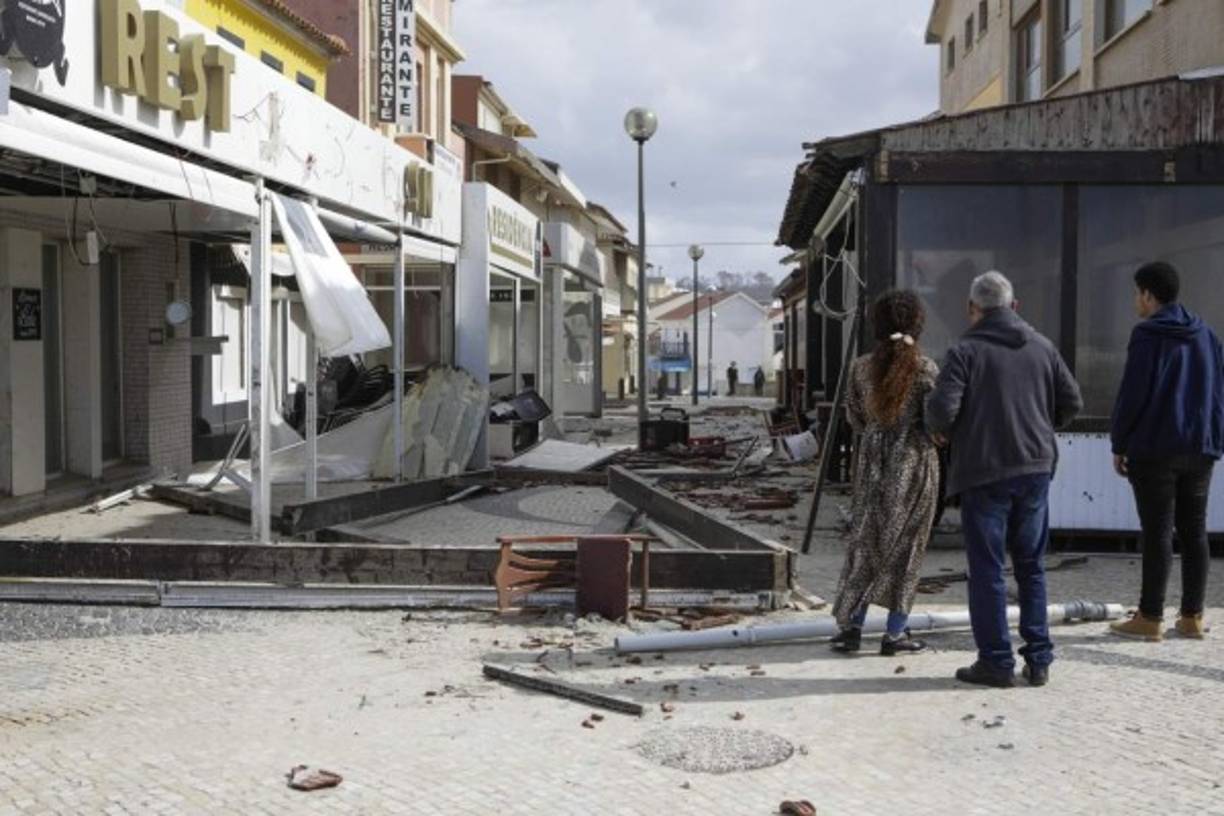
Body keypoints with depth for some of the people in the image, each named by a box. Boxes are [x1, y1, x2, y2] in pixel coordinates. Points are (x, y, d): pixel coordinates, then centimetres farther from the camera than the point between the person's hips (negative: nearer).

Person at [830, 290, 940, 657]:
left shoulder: (862, 368, -2)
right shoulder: (925, 369, -11)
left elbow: (855, 418, 7)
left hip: (873, 459, 3)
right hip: (914, 461, -3)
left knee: (866, 539, 11)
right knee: (905, 544, 5)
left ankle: (852, 625, 8)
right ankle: (895, 633, 7)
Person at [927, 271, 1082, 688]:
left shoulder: (965, 351, -9)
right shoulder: (1042, 347, 7)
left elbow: (942, 407, -18)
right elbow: (1072, 401, 9)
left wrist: (940, 431, 3)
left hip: (984, 471, -5)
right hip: (1035, 469, 5)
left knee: (987, 570, 3)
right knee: (1032, 567, 14)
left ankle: (996, 662, 6)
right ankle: (1038, 660, 16)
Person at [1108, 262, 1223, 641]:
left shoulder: (1147, 335, -10)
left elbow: (1132, 395, -13)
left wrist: (1119, 444, -4)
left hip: (1154, 449, -6)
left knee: (1157, 533, -4)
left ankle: (1150, 617, 0)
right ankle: (1192, 617, 13)